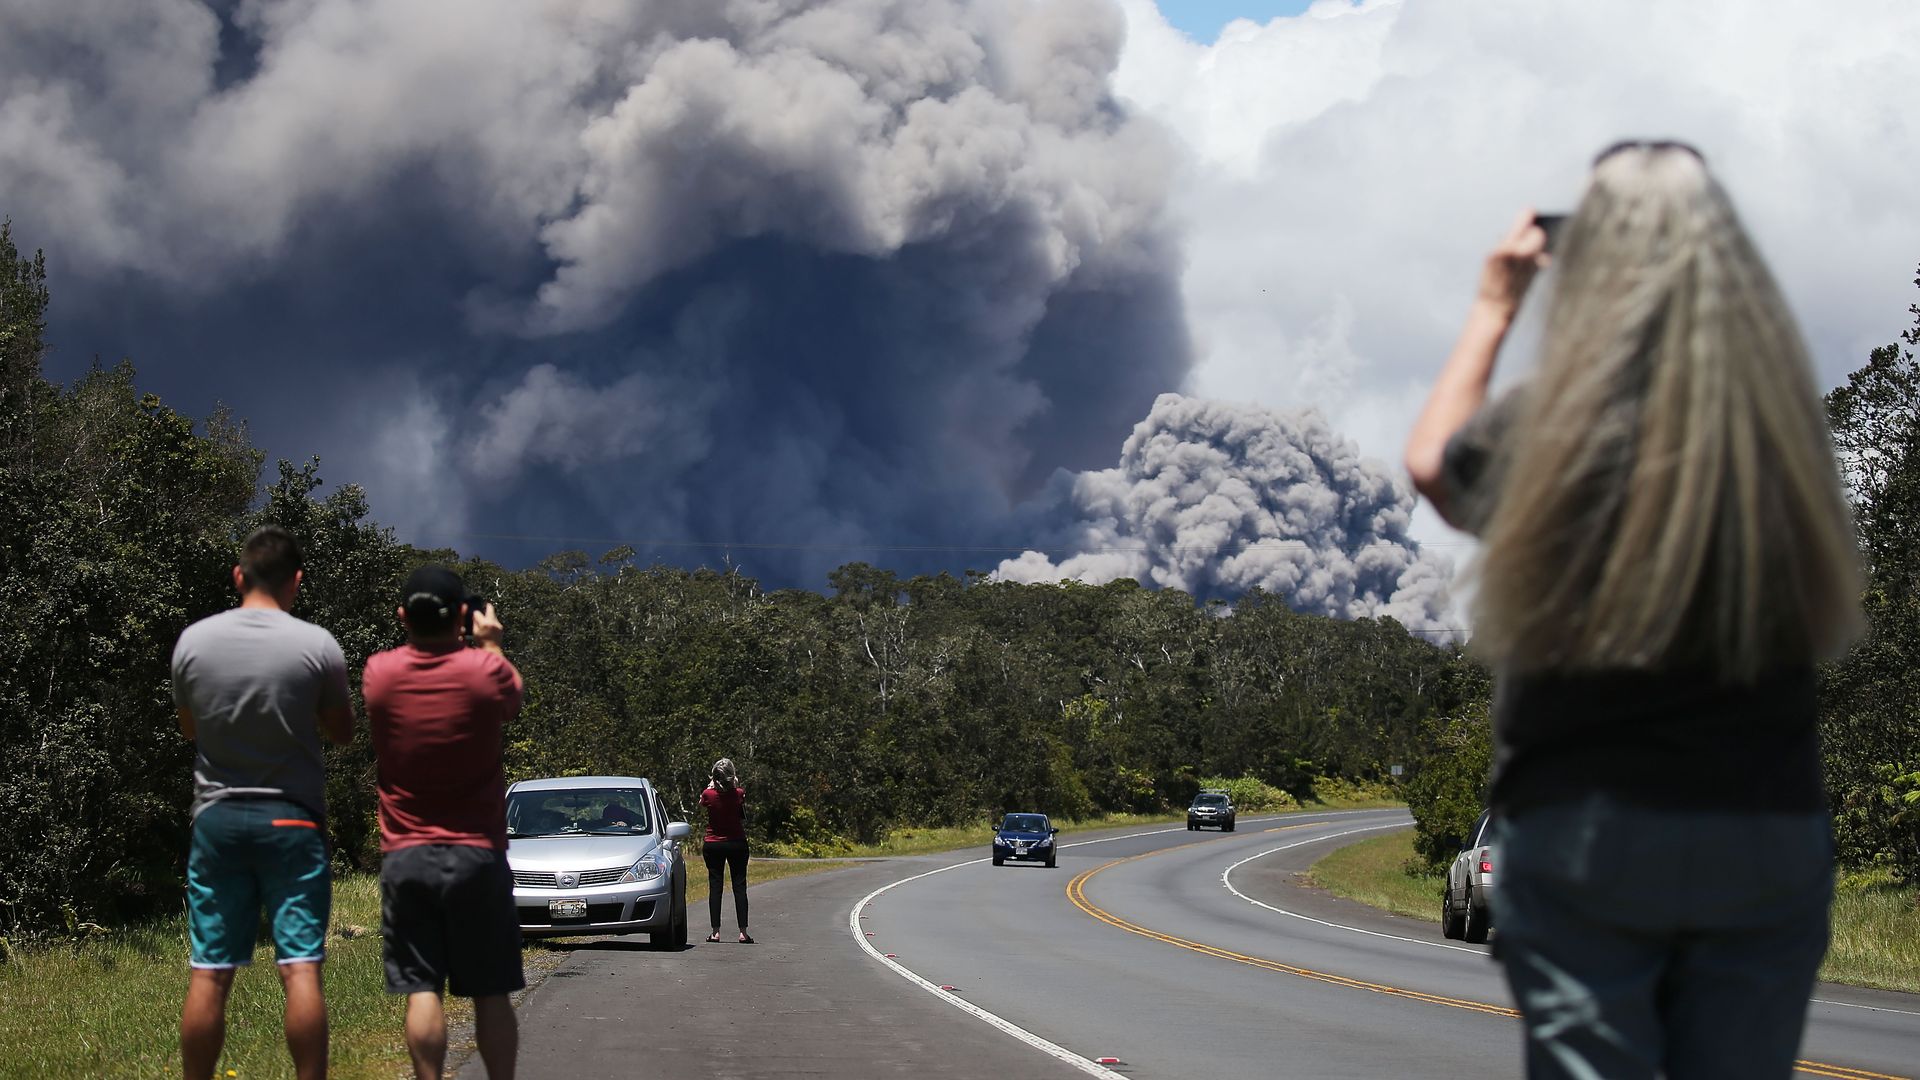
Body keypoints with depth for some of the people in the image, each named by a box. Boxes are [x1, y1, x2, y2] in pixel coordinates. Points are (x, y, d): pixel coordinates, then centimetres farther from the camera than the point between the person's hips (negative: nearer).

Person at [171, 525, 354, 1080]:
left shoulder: (193, 641, 0)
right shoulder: (316, 645, -7)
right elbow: (342, 731, 6)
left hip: (217, 816, 2)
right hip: (291, 817, -2)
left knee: (209, 974, 4)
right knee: (301, 969, -3)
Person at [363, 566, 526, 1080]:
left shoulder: (379, 673, -4)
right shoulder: (485, 670, -9)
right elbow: (512, 698, 15)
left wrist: (418, 637, 30)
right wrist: (490, 644, 29)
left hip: (405, 858, 1)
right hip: (477, 855, -1)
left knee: (422, 991, 0)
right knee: (490, 993, 5)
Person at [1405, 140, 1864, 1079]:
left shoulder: (1546, 426, -11)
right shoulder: (1785, 417, -7)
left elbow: (1431, 462, 11)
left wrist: (1494, 306, 23)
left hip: (1584, 834, -2)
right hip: (1768, 837, 2)